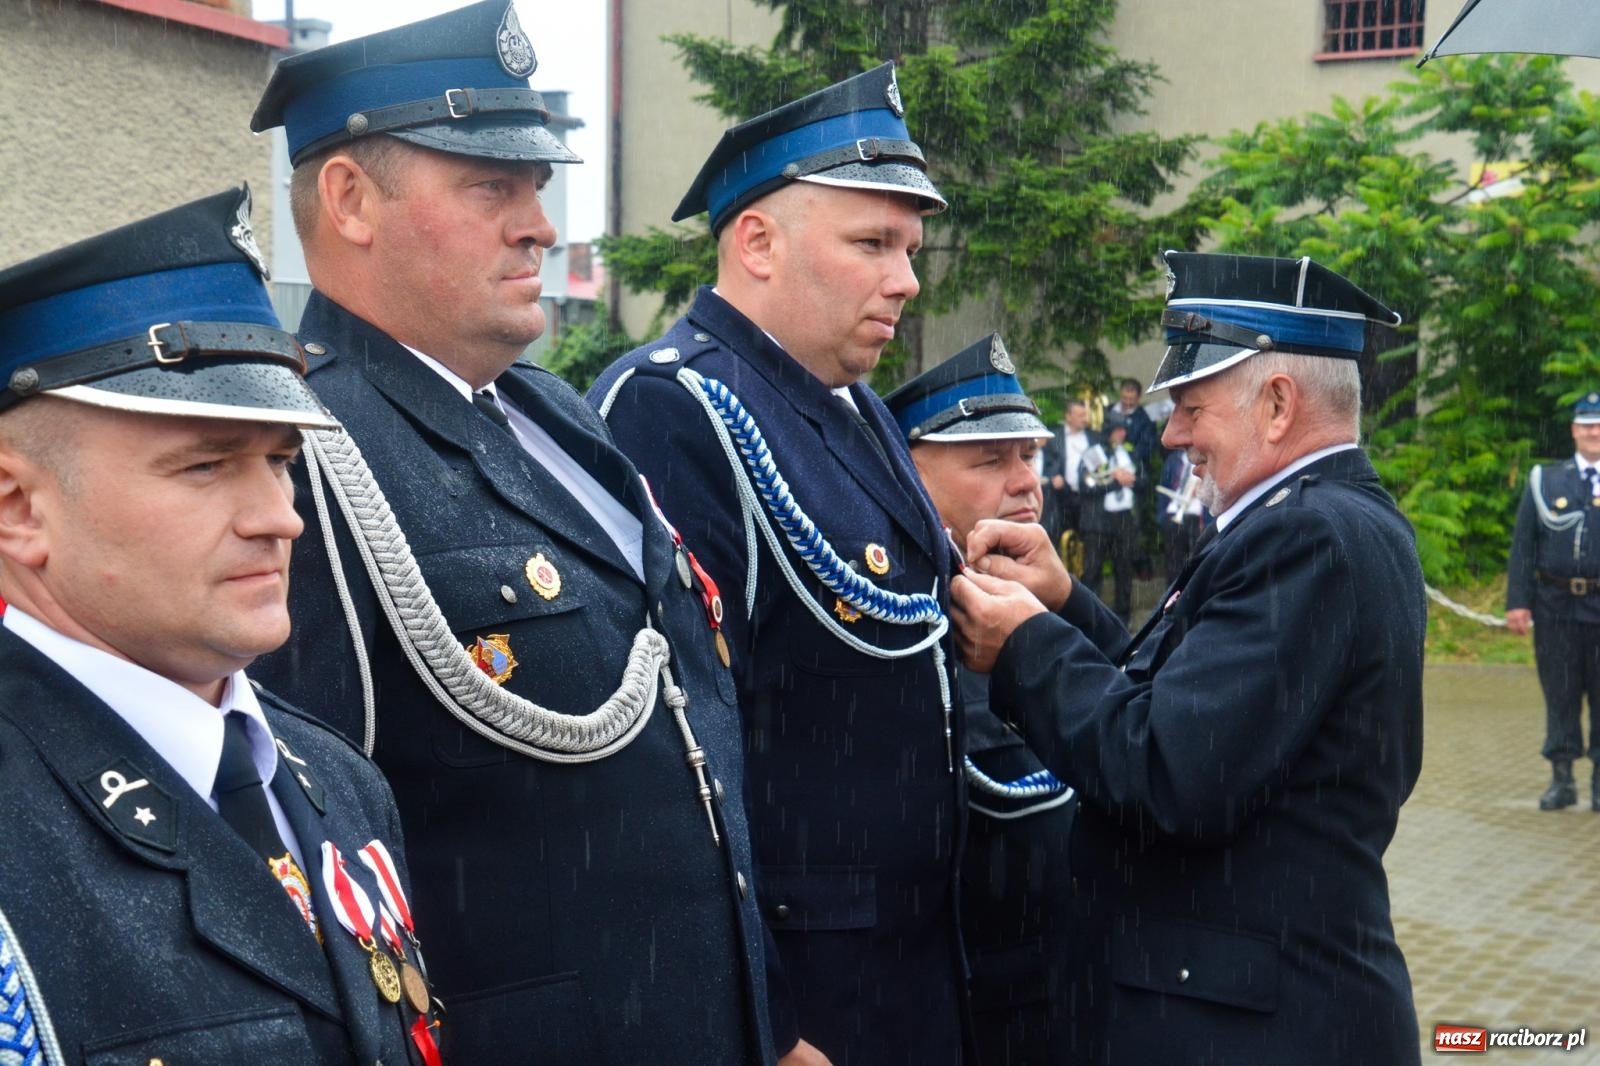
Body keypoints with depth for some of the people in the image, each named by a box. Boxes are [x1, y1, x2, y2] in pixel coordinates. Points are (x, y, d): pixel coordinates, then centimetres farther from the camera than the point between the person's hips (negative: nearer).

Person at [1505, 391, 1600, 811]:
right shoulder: (1545, 480, 8)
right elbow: (1523, 544, 5)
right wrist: (1517, 601, -2)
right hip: (1555, 606, 1)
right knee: (1559, 694, 7)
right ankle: (1562, 779, 15)